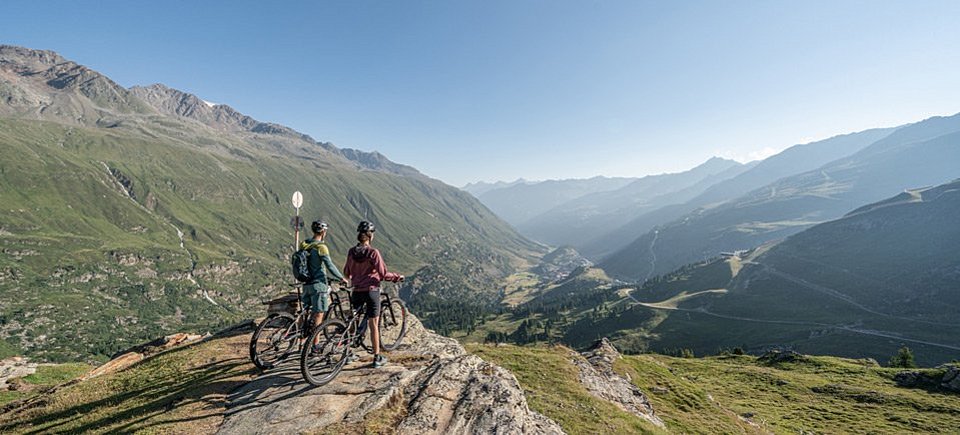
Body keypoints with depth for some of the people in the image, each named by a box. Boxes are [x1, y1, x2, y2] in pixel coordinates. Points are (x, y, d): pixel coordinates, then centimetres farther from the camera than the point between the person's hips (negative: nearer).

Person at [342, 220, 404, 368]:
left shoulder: (351, 252, 1)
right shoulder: (373, 252, -15)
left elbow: (346, 273, 11)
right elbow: (383, 274, -16)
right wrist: (397, 277, -1)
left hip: (356, 291, 5)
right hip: (371, 291, -4)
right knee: (373, 325, 4)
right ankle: (377, 358, 12)